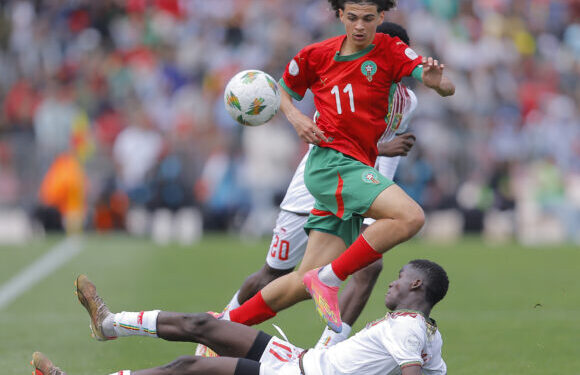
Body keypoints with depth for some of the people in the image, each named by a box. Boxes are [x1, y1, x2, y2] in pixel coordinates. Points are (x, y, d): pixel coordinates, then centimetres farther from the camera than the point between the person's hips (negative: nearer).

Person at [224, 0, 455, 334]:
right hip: (331, 161, -4)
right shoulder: (316, 55, 4)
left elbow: (448, 89, -7)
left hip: (357, 170, 4)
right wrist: (295, 117, -1)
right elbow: (284, 92, 22)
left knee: (306, 283, 1)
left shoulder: (391, 52, 4)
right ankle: (328, 279, -19)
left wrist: (435, 81, -32)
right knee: (410, 216, -27)